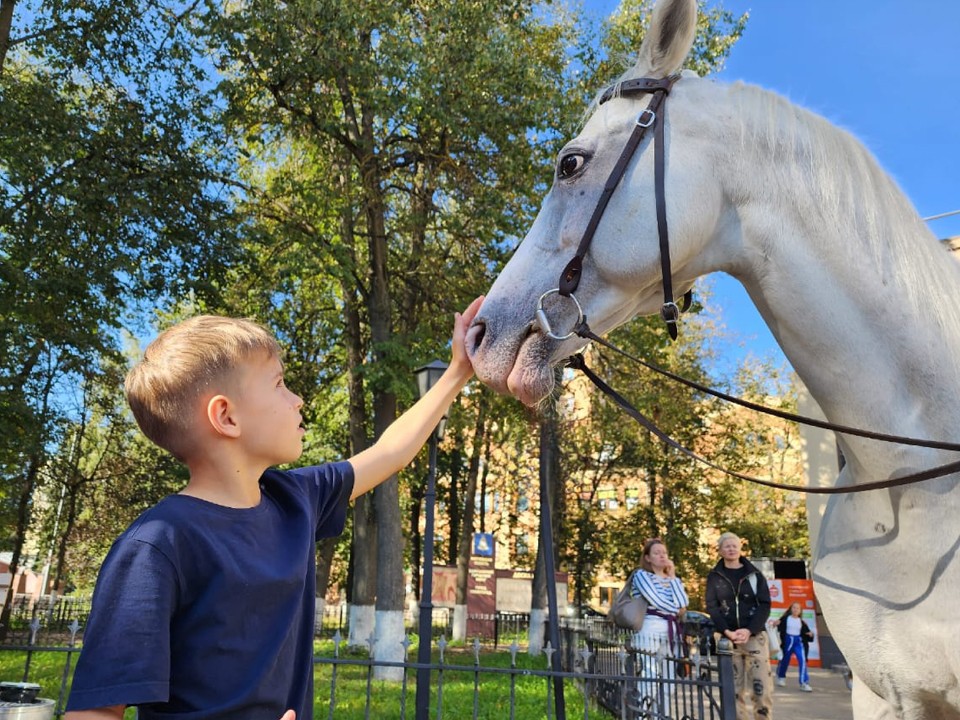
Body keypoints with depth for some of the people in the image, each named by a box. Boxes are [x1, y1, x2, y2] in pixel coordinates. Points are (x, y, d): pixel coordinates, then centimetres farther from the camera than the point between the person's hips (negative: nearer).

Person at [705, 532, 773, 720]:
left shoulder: (754, 574, 8)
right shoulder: (714, 577, 8)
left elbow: (765, 604, 1)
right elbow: (711, 606, 2)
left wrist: (749, 630, -13)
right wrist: (727, 631, -14)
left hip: (754, 636, 0)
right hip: (727, 637, 1)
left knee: (762, 687, -8)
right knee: (734, 690, 1)